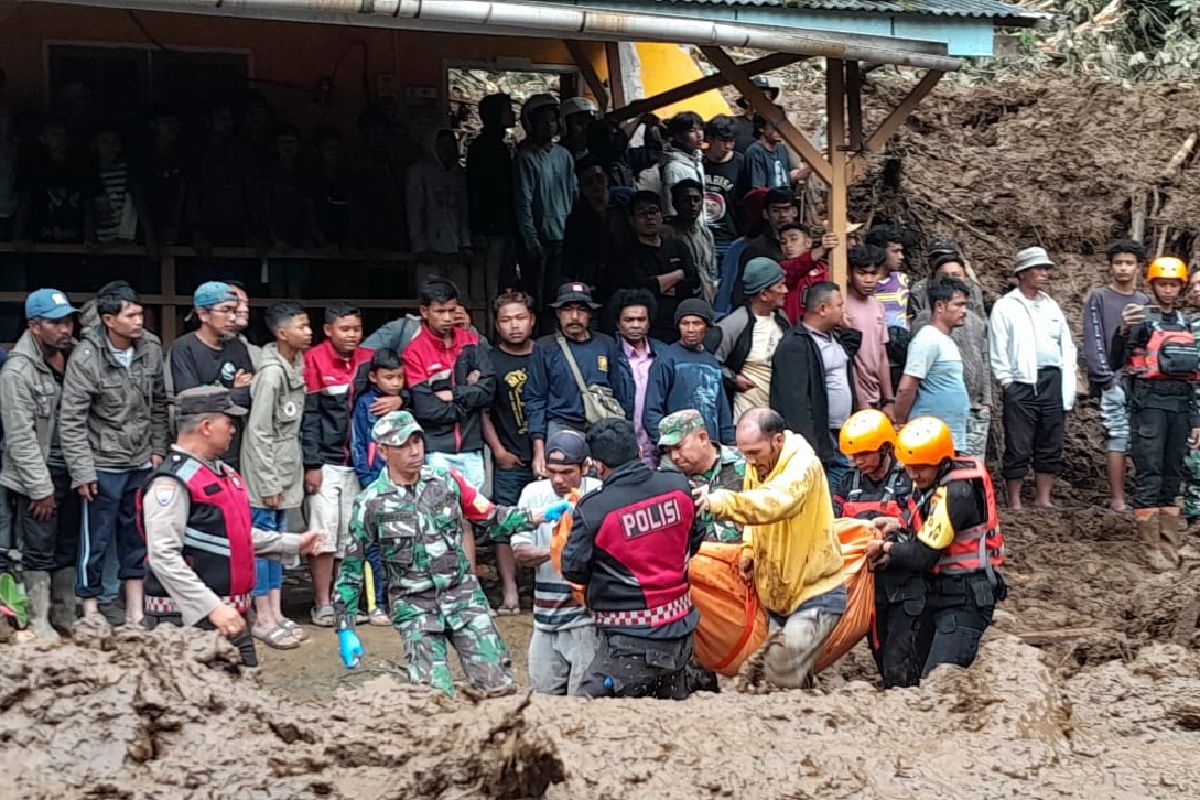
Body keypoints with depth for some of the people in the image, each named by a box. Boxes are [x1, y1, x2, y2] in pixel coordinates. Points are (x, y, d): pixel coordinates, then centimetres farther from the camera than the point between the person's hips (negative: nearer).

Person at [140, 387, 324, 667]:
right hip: (189, 618, -9)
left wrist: (293, 544, 28)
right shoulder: (170, 483, -15)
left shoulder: (223, 472, 15)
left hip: (230, 616, 9)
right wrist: (211, 608, -27)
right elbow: (163, 557, -22)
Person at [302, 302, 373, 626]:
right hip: (326, 462, -5)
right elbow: (308, 416, -8)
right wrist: (311, 464, -11)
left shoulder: (368, 360, 8)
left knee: (351, 534, 7)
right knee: (324, 532, -5)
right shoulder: (314, 360, -6)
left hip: (357, 462, 5)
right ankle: (322, 604, 2)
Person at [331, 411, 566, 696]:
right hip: (415, 606, -2)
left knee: (498, 687, -6)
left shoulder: (446, 480, 3)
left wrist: (542, 516, -5)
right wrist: (345, 630, -1)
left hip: (463, 595, 2)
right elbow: (351, 568, 3)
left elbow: (492, 518, 10)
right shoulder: (372, 503, -3)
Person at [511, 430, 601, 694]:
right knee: (542, 690, 13)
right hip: (545, 616, 5)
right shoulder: (534, 494, 2)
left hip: (586, 615, -4)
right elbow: (520, 552, -1)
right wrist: (552, 552, -20)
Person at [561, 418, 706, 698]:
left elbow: (574, 570, -7)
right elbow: (695, 541, 13)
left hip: (632, 644, -6)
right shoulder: (678, 486, -3)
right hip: (681, 632, 6)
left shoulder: (593, 509, -17)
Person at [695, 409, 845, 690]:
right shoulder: (758, 465, 4)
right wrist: (749, 551, 0)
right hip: (778, 593, 8)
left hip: (814, 592, -8)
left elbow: (774, 502, -42)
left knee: (782, 680, -16)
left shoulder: (803, 464, -21)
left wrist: (719, 502, -54)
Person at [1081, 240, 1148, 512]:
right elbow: (1093, 339, -3)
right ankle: (1118, 498, -3)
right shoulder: (1098, 298, 3)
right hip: (1114, 382, -4)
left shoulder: (1144, 301, 16)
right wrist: (1105, 377, -10)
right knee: (1117, 437, -6)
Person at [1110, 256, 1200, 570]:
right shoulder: (1141, 319, -2)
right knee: (1149, 475, -7)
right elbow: (1115, 363, -12)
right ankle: (1152, 547, -5)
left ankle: (1169, 544, 11)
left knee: (1172, 476, 7)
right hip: (1149, 403, -5)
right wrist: (1123, 330, -30)